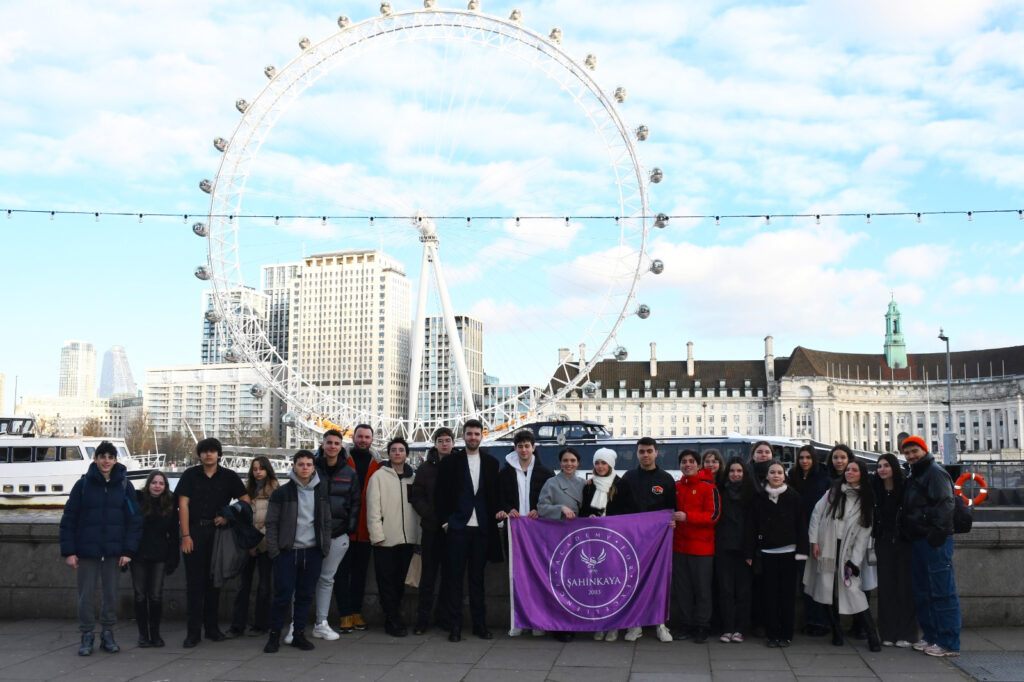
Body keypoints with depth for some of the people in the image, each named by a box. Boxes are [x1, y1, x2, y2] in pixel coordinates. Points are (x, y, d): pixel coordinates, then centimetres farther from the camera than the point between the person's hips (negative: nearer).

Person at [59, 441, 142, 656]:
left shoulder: (124, 485, 2)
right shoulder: (83, 484, 0)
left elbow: (134, 519, 2)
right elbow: (68, 519, 0)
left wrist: (128, 551, -5)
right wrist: (69, 551, -6)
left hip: (113, 550, 1)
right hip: (86, 549, -1)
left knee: (111, 593, 7)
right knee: (86, 594, 3)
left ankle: (108, 634, 20)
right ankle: (87, 636, 16)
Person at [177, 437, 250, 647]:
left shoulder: (228, 477, 6)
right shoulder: (190, 475, 4)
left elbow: (245, 500, 8)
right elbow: (183, 504, -2)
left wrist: (228, 516, -6)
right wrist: (185, 535, -9)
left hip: (218, 531, 1)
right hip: (194, 531, -1)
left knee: (214, 581, 7)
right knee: (194, 581, -2)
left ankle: (212, 627, 17)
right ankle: (193, 631, 0)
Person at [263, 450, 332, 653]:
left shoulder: (321, 492, 9)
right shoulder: (281, 492, -1)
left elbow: (326, 522, 14)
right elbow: (271, 523, 0)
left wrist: (325, 548, 6)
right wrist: (274, 550, -6)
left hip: (313, 552, 3)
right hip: (287, 552, -3)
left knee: (305, 596, 8)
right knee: (283, 596, -3)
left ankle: (299, 634, 18)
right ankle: (274, 634, 11)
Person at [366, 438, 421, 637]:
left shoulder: (413, 477, 11)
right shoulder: (379, 476, -2)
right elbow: (373, 508, -6)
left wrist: (419, 534, 6)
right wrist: (377, 535, -12)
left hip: (407, 538, 4)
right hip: (385, 539, -4)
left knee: (400, 581, 11)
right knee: (387, 582, 0)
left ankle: (393, 618, 22)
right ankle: (393, 622, 6)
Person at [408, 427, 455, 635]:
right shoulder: (426, 468, 8)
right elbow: (416, 497, 4)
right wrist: (432, 516, -10)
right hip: (431, 529, 0)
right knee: (428, 575, 2)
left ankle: (443, 617, 13)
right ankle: (422, 619, 8)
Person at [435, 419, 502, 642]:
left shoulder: (491, 463, 10)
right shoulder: (450, 462, 3)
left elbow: (495, 495, 12)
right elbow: (440, 495, 2)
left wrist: (494, 519, 0)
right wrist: (445, 521, -4)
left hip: (482, 528, 2)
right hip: (457, 527, -2)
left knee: (477, 577, 9)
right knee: (455, 577, 1)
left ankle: (479, 623, 15)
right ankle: (455, 625, 6)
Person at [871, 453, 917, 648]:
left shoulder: (905, 489, -6)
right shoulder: (875, 490, 3)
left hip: (903, 542, -3)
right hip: (884, 542, 3)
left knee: (904, 587, 0)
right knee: (886, 587, 4)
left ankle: (905, 633, 6)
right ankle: (888, 633, 9)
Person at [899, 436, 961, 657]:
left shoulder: (935, 472, -8)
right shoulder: (913, 476, 21)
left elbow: (945, 504, -18)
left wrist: (937, 532, -23)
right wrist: (906, 530, 17)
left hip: (935, 541, -10)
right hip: (918, 540, 10)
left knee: (942, 591, -7)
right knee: (922, 591, 13)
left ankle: (949, 643, -5)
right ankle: (930, 636, 22)